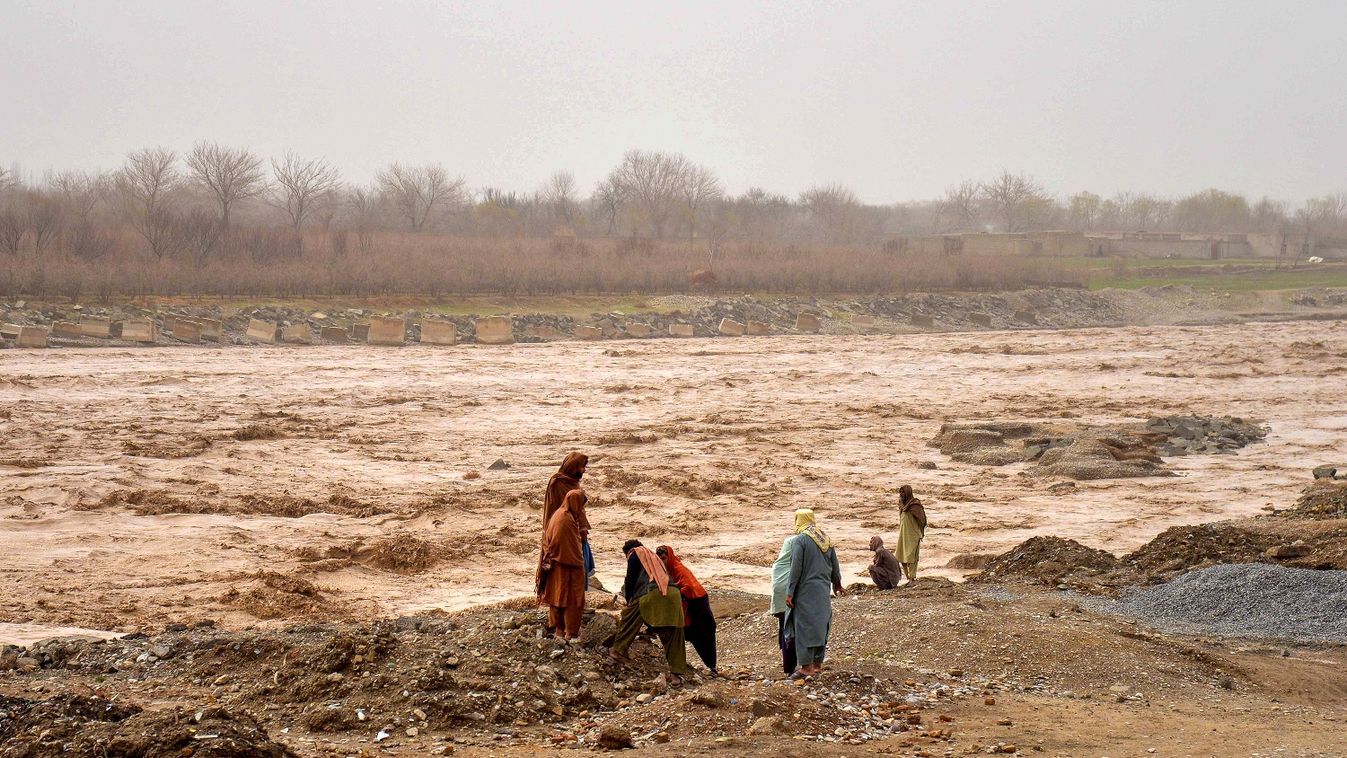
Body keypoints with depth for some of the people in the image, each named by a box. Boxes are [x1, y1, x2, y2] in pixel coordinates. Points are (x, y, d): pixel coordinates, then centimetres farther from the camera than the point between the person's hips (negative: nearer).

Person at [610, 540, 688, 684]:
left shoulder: (635, 554, 17)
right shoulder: (653, 555, 37)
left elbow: (631, 579, 11)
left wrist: (628, 600, 24)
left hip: (652, 593, -5)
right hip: (673, 593, 6)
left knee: (629, 619, 17)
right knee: (672, 636, 4)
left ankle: (619, 651, 23)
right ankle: (677, 673, 2)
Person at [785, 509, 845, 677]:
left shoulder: (799, 540, -13)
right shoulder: (826, 539, 8)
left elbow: (796, 568, -17)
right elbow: (835, 565, 15)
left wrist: (790, 592, -12)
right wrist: (837, 584, 30)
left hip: (806, 591, -7)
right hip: (823, 591, 7)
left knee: (804, 627, -1)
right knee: (821, 625, 14)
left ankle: (807, 667, 0)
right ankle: (818, 663, 20)